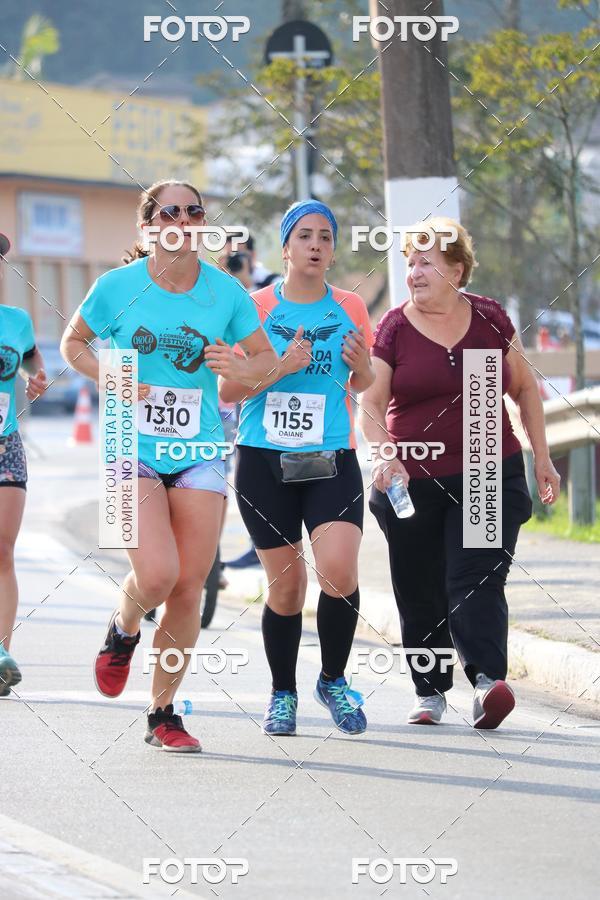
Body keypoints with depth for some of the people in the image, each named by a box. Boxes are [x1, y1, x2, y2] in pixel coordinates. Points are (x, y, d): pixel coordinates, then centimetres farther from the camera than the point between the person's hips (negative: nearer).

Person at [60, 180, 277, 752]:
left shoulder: (225, 292, 2)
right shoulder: (118, 287, -3)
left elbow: (265, 356, 13)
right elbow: (73, 343, 12)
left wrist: (242, 368, -11)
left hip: (198, 452, 3)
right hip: (133, 448, -2)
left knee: (189, 591, -1)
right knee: (156, 575, -20)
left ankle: (162, 713, 14)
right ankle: (123, 632, 16)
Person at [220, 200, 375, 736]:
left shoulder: (350, 308, 7)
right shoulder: (256, 308, 2)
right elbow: (228, 390, 1)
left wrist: (363, 365, -3)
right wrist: (281, 367, -14)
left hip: (332, 461, 1)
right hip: (264, 461, -1)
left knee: (339, 572, -18)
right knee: (285, 585, 1)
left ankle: (334, 681, 5)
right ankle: (282, 695, 21)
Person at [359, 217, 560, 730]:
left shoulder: (490, 320, 4)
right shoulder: (394, 329, 0)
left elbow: (525, 389, 15)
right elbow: (371, 404, -5)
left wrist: (541, 456, 12)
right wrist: (384, 456, -22)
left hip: (489, 476, -1)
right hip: (413, 482, 1)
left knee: (475, 582, -15)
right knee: (420, 595, 7)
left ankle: (487, 680, -28)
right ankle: (430, 692, 21)